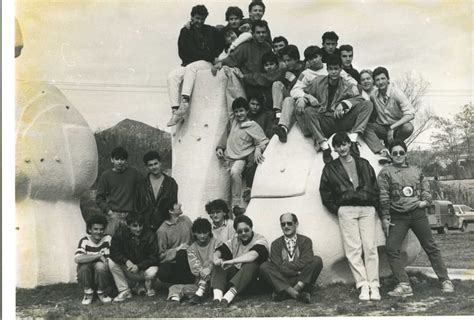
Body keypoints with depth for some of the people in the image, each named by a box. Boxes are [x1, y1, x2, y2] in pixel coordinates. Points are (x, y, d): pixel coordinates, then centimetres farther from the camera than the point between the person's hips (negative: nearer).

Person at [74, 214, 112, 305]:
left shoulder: (108, 239, -6)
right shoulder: (84, 241, -12)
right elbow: (77, 259, -29)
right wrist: (99, 255, -31)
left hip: (103, 275, 1)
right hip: (86, 279, 0)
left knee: (100, 265, -30)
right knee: (84, 264, -29)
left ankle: (101, 293, -5)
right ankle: (88, 293, -7)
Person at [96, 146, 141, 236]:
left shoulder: (133, 173, 7)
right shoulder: (106, 176, 6)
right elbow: (99, 198, 9)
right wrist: (108, 211, -4)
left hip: (130, 215, 1)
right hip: (113, 215, 0)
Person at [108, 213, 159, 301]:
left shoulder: (150, 236, -14)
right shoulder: (121, 234, -10)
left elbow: (153, 258, -17)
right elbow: (114, 252, -17)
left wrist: (138, 266, -29)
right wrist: (126, 261, -33)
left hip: (143, 268, -2)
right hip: (127, 268, 2)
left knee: (151, 272, -35)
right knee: (111, 262, -22)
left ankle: (143, 286, 5)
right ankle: (124, 291, -9)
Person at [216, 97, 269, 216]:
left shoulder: (253, 126, 0)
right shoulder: (232, 122, 14)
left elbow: (263, 141, 1)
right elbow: (226, 134, 27)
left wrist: (258, 150, -17)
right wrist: (220, 147, 16)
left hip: (240, 158, -6)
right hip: (227, 157, 6)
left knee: (235, 172, -34)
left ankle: (236, 204, -33)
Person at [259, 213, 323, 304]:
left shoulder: (305, 241, 6)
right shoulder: (276, 244, 8)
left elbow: (304, 262, -11)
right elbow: (278, 267, -6)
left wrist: (285, 266, -12)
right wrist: (298, 271, -13)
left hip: (302, 280, -1)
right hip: (283, 280, 1)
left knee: (317, 260, -23)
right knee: (264, 266, -23)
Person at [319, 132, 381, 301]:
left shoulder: (364, 164, 18)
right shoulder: (330, 168, 13)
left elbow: (375, 187, 18)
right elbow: (325, 192, 12)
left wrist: (374, 204, 5)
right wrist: (337, 209, 3)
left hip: (367, 209, 1)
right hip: (346, 210, -1)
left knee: (370, 247, -7)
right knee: (353, 249, -9)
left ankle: (374, 286, -7)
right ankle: (363, 286, -9)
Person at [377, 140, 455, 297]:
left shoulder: (416, 171, 13)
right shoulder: (386, 172, 2)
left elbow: (425, 188, 23)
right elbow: (383, 196, -2)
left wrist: (426, 200, 2)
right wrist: (385, 217, -6)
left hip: (418, 214, 2)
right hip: (398, 217, -2)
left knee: (430, 247, 5)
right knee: (391, 248, -13)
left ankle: (445, 280, 13)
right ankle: (404, 285, -11)